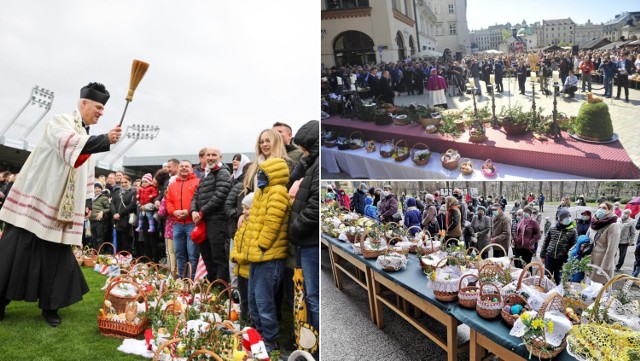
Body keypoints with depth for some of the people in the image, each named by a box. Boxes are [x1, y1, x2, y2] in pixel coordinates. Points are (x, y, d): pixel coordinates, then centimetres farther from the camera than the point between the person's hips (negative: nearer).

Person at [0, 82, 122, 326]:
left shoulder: (88, 137, 13)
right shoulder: (60, 123, -8)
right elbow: (71, 144, -31)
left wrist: (87, 201, 15)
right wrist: (106, 140, -40)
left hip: (62, 209, 6)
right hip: (35, 201, -6)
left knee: (57, 258, 6)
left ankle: (50, 307, 16)